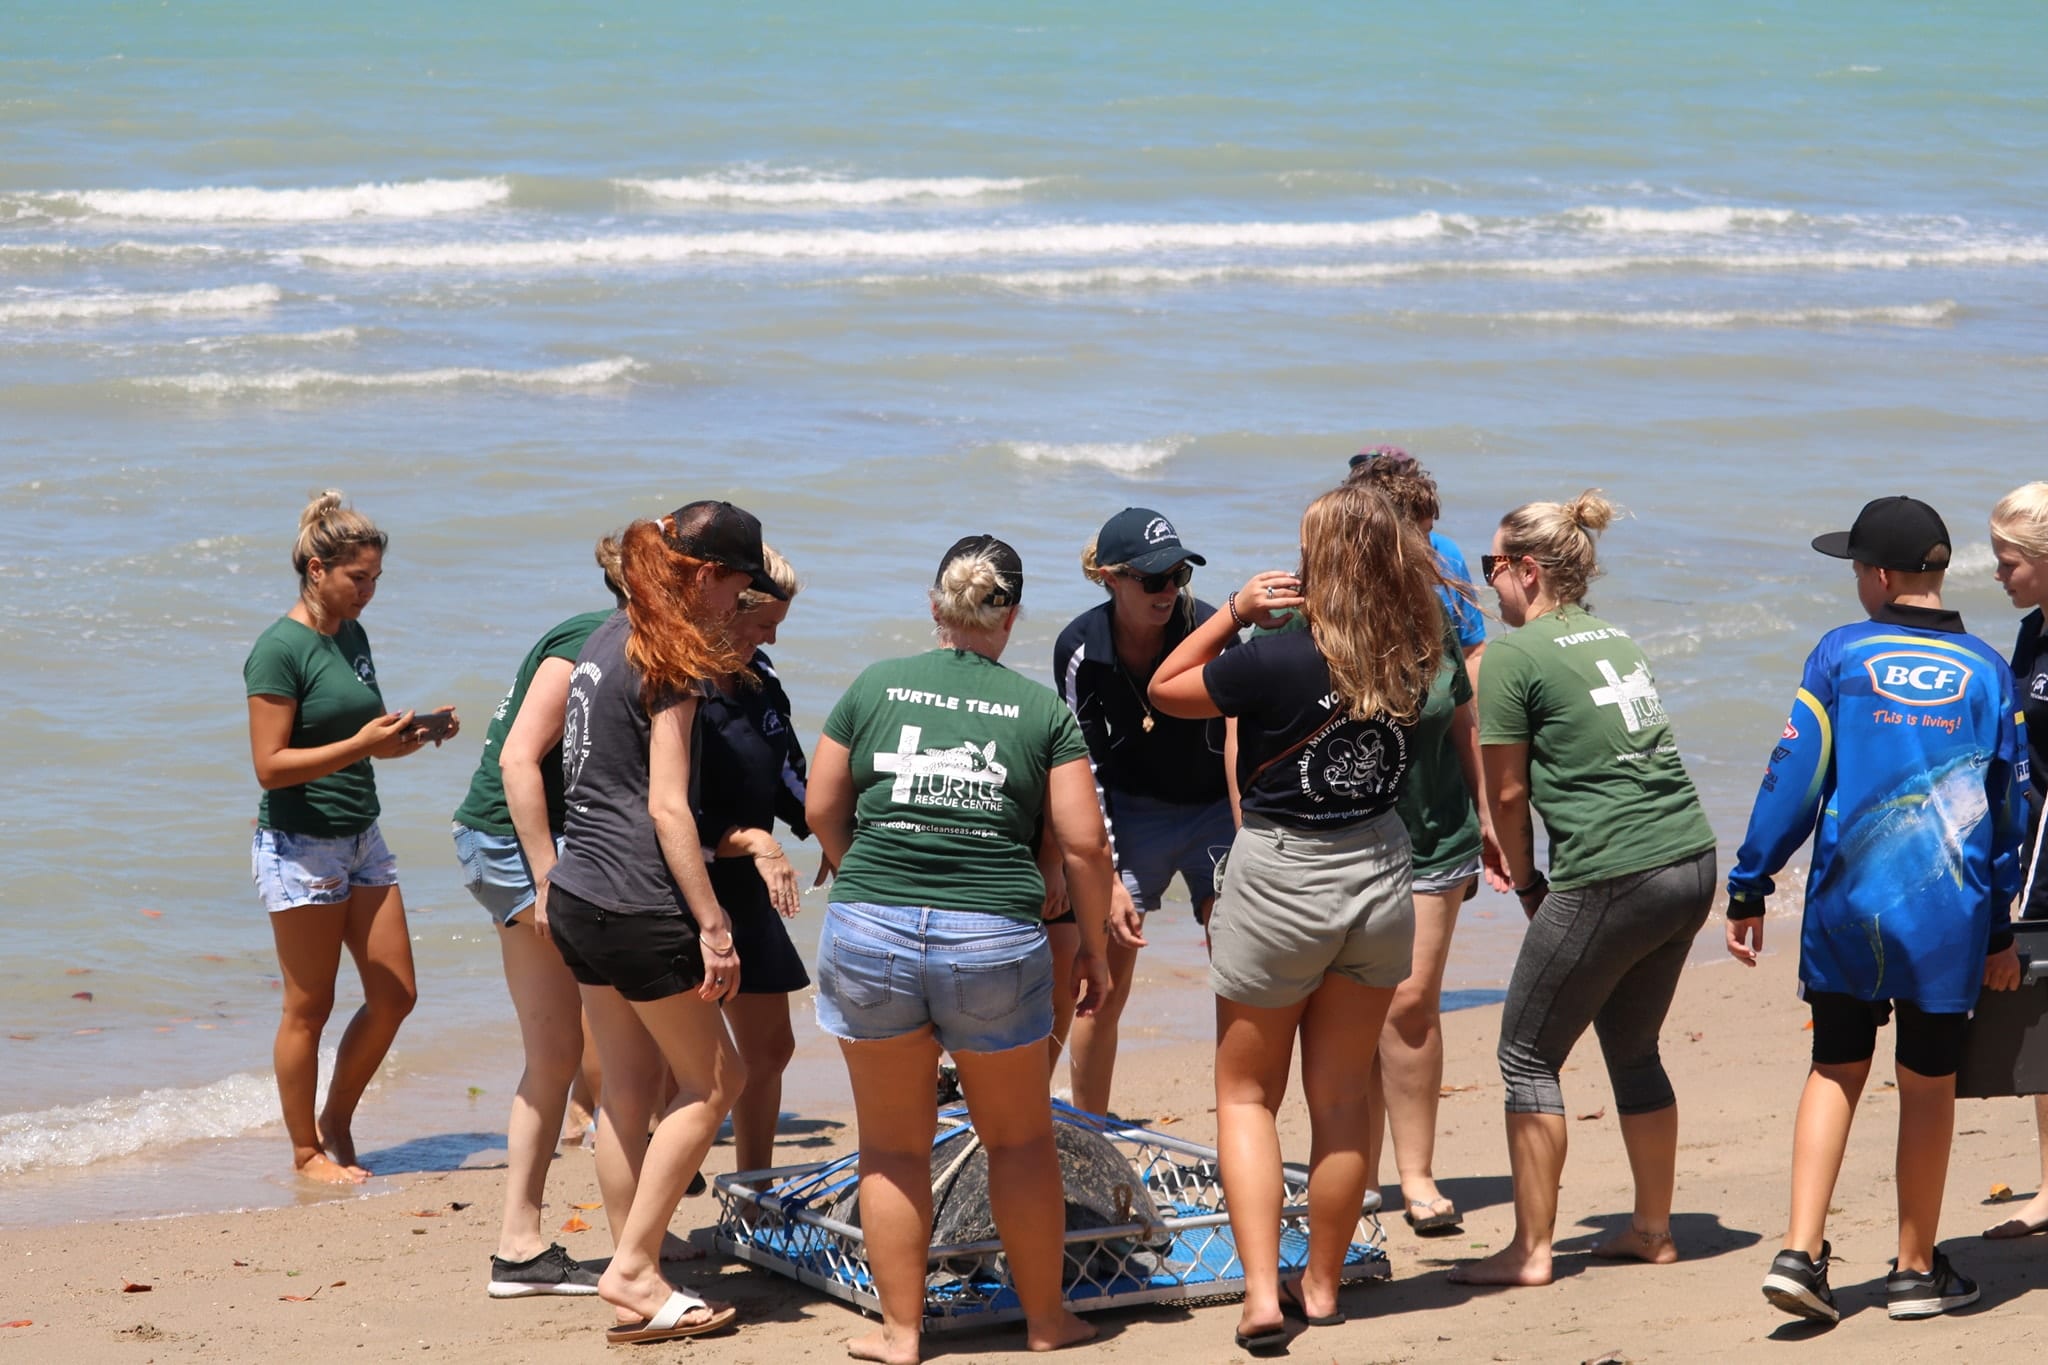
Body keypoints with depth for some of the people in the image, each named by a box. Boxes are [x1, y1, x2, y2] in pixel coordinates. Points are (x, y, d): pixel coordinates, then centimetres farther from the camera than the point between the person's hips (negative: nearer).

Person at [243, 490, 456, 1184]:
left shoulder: (352, 637, 9)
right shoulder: (280, 650, -15)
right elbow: (270, 765, -18)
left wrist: (413, 730, 2)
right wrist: (363, 746, -26)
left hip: (360, 836, 8)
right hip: (300, 846, -8)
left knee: (395, 995, 8)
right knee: (309, 1009, 2)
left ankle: (336, 1121, 26)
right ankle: (307, 1151, 15)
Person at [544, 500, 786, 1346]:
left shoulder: (603, 642, 13)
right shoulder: (670, 662, -13)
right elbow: (667, 807, -18)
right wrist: (713, 925, -17)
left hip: (579, 896, 9)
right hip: (638, 908, -9)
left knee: (625, 1092, 12)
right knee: (711, 1080, 4)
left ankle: (636, 1283, 15)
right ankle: (634, 1268, 2)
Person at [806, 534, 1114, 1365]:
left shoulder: (874, 687, 5)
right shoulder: (1043, 710, 3)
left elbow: (823, 811, 10)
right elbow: (1084, 841, 0)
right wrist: (1092, 949, 11)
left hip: (871, 930, 1)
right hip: (995, 938, 0)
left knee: (893, 1147, 12)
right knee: (1020, 1140, 16)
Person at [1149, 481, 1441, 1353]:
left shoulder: (1275, 662, -21)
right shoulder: (1409, 662, -8)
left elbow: (1165, 690, -7)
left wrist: (1235, 612, -6)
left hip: (1280, 881, -4)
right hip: (1378, 879, 4)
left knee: (1246, 1094, 11)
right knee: (1341, 1098, 17)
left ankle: (1262, 1296, 0)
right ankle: (1323, 1287, 26)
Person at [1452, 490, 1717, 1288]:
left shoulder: (1514, 654, -6)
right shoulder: (1614, 638, 16)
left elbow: (1507, 793, -3)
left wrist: (1526, 883, 12)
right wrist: (1550, 884, 19)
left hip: (1611, 881, -8)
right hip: (1691, 863, 8)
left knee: (1528, 1056, 5)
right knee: (1633, 1049, 22)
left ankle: (1531, 1251, 6)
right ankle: (1653, 1230, 28)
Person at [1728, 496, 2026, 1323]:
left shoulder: (1841, 656, -3)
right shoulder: (1986, 671, 3)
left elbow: (1793, 779, -5)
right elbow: (2010, 805, 7)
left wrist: (1748, 888, 2)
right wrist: (2001, 930, 15)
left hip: (1848, 904, 0)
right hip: (1949, 912, 0)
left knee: (1836, 1071, 12)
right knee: (1928, 1084, 10)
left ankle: (1801, 1253, 0)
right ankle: (1917, 1270, 18)